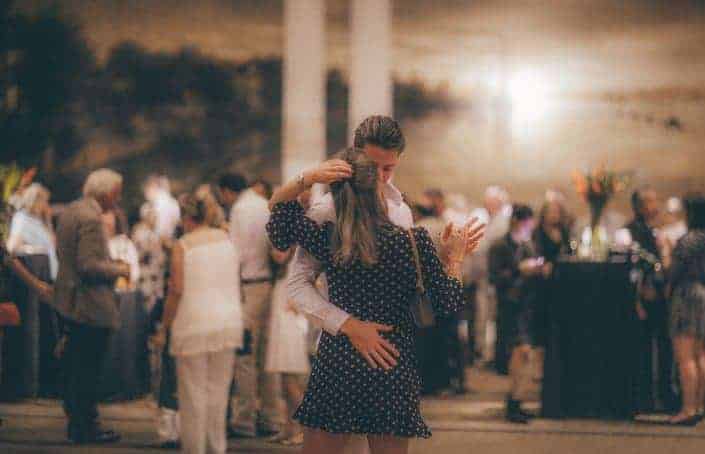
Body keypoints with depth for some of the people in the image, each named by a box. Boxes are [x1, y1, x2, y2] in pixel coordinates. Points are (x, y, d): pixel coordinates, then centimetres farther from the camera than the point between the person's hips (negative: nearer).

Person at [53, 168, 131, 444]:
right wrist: (117, 269, -10)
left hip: (69, 300, 10)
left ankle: (77, 423, 25)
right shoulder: (90, 219, -20)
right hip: (91, 305, -10)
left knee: (75, 365, 16)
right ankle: (85, 428, 1)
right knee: (88, 369, -3)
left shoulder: (70, 212, 11)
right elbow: (89, 265, -25)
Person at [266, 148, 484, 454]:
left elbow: (277, 205, 7)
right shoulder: (414, 242, -11)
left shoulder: (327, 239, -8)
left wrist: (308, 178, -7)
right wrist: (454, 259, 11)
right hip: (393, 372, 0)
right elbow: (448, 303, -3)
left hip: (335, 363, 1)